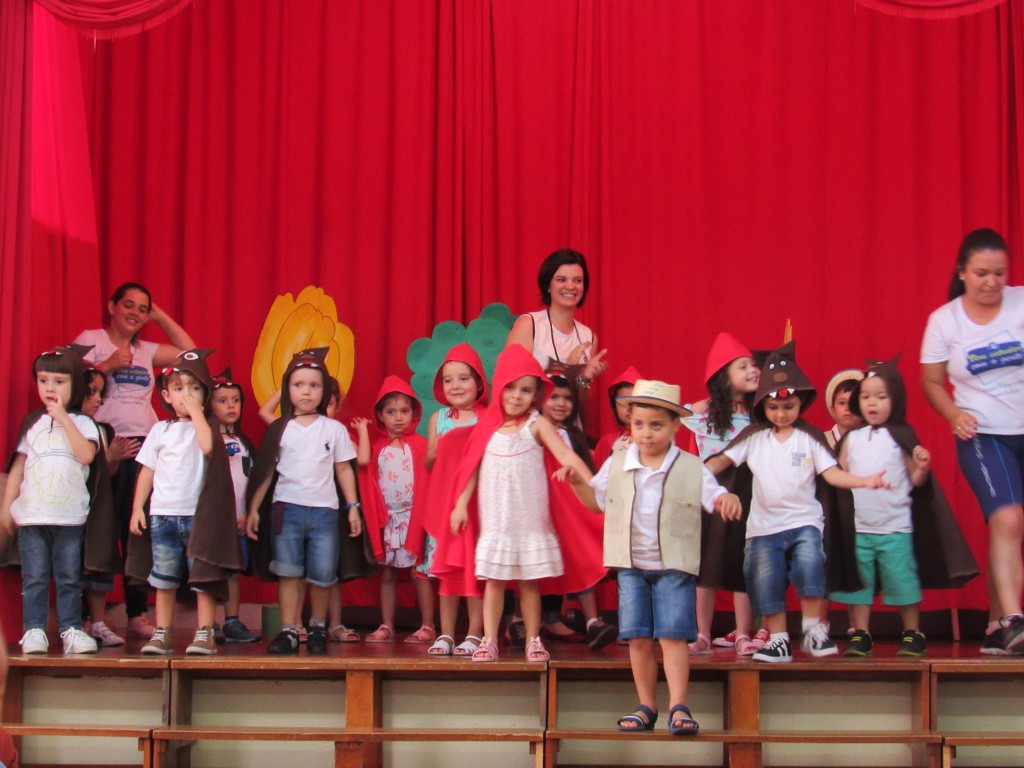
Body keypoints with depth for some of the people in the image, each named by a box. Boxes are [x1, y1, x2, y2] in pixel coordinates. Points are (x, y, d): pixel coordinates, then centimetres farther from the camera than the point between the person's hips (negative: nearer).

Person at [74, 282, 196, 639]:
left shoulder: (146, 350, 20)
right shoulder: (91, 340, 4)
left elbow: (189, 351, 21)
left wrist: (160, 315, 20)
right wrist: (108, 365, -16)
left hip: (143, 445, 5)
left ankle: (137, 615, 7)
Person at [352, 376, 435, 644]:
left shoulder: (418, 444, 1)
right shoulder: (377, 446, 8)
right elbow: (362, 460, -14)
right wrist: (362, 431, -3)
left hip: (414, 517, -4)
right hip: (386, 519, 4)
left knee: (419, 572, -3)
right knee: (387, 574, 9)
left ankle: (427, 626, 1)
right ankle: (386, 626, 15)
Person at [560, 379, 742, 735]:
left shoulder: (691, 468, -4)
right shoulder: (617, 464, 4)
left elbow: (714, 497, -5)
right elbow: (597, 500, 15)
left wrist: (729, 499, -29)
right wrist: (577, 483, -4)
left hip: (674, 567, -3)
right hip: (631, 566, 3)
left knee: (673, 636, -8)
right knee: (638, 639, 5)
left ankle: (678, 708, -6)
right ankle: (646, 706, 14)